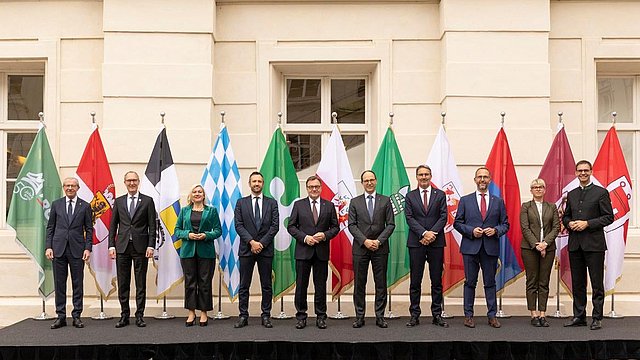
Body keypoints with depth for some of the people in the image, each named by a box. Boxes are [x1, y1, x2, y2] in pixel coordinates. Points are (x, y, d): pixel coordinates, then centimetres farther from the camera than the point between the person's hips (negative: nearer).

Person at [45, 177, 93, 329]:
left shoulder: (85, 206, 5)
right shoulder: (56, 204, 8)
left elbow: (89, 229, 4)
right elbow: (50, 227, 9)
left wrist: (88, 248, -5)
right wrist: (48, 246, 0)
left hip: (77, 250, -1)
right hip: (58, 249, 1)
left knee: (77, 284, 2)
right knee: (59, 284, 4)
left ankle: (76, 316, 9)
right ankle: (61, 316, 10)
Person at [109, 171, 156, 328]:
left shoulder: (147, 201, 3)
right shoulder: (118, 201, 10)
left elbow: (152, 226, 0)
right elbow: (113, 225, 10)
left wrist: (151, 245, -8)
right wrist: (111, 245, 1)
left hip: (140, 246, -2)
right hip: (122, 246, 2)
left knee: (141, 283, 3)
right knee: (123, 284, 5)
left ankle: (139, 316, 9)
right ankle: (124, 315, 13)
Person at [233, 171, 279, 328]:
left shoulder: (272, 203, 7)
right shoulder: (241, 203, 8)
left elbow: (275, 226, -1)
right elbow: (239, 225, -1)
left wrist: (261, 243, -11)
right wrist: (251, 241, -13)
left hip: (266, 249, 0)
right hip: (246, 249, 0)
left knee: (267, 285, 4)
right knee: (244, 285, 2)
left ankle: (266, 316, 11)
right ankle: (243, 316, 7)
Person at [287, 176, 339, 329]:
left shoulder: (329, 206, 7)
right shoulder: (298, 204, 4)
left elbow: (335, 227, 8)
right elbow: (291, 226, 2)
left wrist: (325, 235, -11)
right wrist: (304, 237, -11)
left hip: (322, 252, 1)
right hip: (303, 251, -1)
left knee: (321, 286, 6)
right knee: (301, 285, 3)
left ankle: (321, 317, 15)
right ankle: (301, 316, 13)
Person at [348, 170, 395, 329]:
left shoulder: (385, 201, 7)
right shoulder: (355, 202, 7)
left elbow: (391, 224, 2)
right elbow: (352, 225, 1)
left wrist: (378, 241, -10)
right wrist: (365, 241, -11)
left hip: (380, 248, 0)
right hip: (360, 248, 0)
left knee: (381, 284, 2)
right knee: (359, 284, 3)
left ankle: (380, 316, 9)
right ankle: (359, 316, 9)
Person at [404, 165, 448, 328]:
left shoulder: (440, 195, 9)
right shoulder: (410, 196, 8)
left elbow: (443, 217, 1)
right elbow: (409, 218, -1)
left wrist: (432, 233, -13)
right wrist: (424, 233, -14)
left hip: (436, 242, 0)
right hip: (416, 243, 0)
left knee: (437, 281, 4)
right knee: (415, 281, 2)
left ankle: (437, 315, 11)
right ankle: (414, 315, 7)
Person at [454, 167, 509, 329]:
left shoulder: (498, 202, 10)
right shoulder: (465, 200, 7)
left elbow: (505, 224, 11)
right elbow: (457, 223, 5)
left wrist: (495, 230, -9)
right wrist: (471, 231, -10)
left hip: (491, 248, 1)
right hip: (471, 247, -1)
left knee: (490, 283, 6)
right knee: (470, 282, 3)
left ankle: (492, 315, 12)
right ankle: (468, 315, 10)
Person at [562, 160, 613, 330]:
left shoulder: (601, 192, -1)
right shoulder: (571, 194, 15)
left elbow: (609, 217, -6)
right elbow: (565, 216, 20)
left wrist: (587, 224, -14)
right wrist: (569, 223, -3)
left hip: (594, 244, -5)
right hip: (575, 245, 5)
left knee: (597, 283, -1)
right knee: (577, 283, 10)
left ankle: (597, 318, 6)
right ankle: (579, 316, 18)